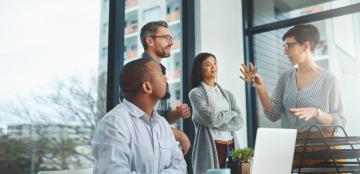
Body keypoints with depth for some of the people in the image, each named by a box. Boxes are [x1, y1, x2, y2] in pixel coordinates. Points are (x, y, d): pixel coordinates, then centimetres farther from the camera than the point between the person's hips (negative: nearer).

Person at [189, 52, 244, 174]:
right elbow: (213, 118, -15)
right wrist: (231, 113, 1)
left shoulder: (227, 94, 13)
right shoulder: (196, 93, -3)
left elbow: (239, 122, 1)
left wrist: (217, 122, -13)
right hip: (210, 148, -5)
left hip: (232, 147, 5)